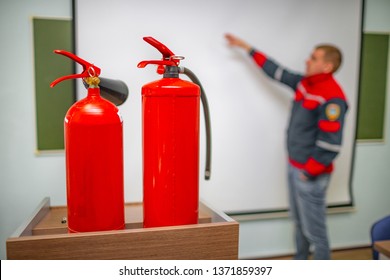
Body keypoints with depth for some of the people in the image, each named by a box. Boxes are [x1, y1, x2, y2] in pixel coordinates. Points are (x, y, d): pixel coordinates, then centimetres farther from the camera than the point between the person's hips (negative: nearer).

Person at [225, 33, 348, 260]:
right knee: (299, 222, 21)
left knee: (314, 229, 1)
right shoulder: (304, 83, 6)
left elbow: (330, 144, -23)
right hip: (294, 166, 9)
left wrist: (309, 172, -17)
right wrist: (247, 47, 19)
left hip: (311, 174, -9)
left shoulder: (332, 97, -20)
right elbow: (277, 71, 16)